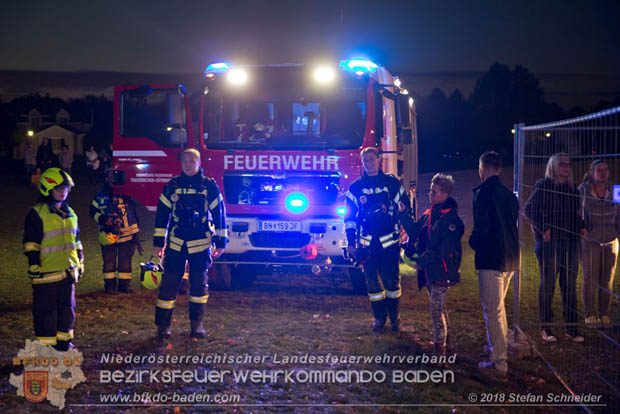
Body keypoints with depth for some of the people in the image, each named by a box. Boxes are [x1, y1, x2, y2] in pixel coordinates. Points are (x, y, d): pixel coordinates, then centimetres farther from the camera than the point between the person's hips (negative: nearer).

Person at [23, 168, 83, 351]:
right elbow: (31, 244, -9)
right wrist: (34, 266, -13)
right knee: (46, 311, 0)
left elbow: (76, 241, 22)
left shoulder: (70, 213, 14)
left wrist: (80, 263, 20)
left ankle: (64, 341, 26)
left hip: (67, 271, 7)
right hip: (47, 272, -7)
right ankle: (45, 346, 8)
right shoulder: (37, 213, -9)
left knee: (67, 308, 14)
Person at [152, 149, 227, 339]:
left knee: (199, 285, 1)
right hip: (176, 244, 1)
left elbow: (219, 213, 6)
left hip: (201, 244, -1)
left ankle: (197, 324, 13)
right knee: (169, 284, -1)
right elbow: (162, 213, 9)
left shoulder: (209, 186, 2)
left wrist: (220, 241, 4)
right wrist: (158, 242, 6)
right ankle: (163, 325, 8)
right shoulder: (172, 186, 5)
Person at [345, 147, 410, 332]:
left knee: (391, 280, -1)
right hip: (366, 244, 2)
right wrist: (351, 242, 4)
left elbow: (406, 208, 10)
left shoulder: (392, 183, 5)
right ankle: (379, 317, 16)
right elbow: (349, 217, 10)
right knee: (372, 281, 4)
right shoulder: (355, 187, 7)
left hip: (389, 242, -1)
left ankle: (394, 315, 16)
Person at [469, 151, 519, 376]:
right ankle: (502, 348, 37)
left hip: (491, 260, -8)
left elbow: (482, 228, -21)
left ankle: (499, 363, 0)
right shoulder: (509, 194, 10)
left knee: (492, 311, -3)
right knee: (498, 306, 25)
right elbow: (515, 225, 14)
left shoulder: (483, 193, -14)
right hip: (510, 258, 8)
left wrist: (473, 241, -2)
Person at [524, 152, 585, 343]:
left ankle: (571, 328, 14)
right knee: (547, 285, 1)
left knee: (570, 285, 8)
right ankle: (545, 328, 9)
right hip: (550, 242, -6)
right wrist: (543, 229, -17)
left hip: (570, 242, 6)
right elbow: (530, 209, -10)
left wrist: (581, 227, 6)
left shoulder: (572, 187, 14)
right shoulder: (543, 186, -5)